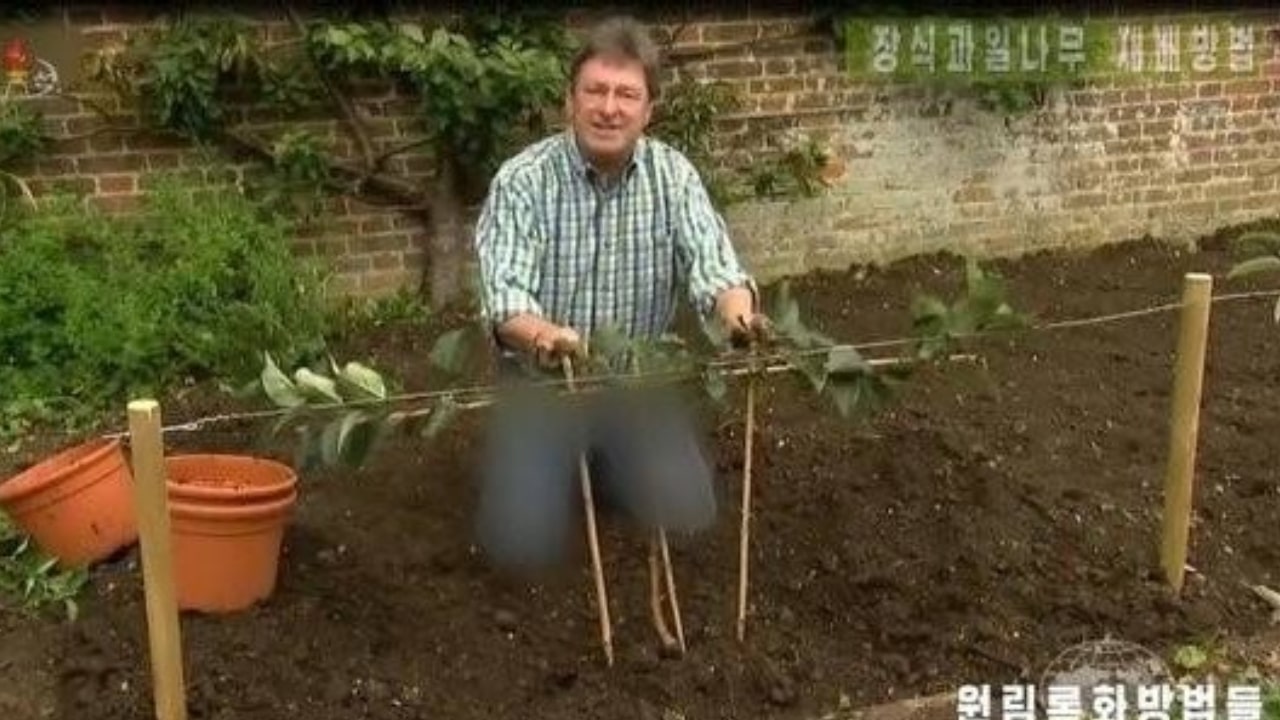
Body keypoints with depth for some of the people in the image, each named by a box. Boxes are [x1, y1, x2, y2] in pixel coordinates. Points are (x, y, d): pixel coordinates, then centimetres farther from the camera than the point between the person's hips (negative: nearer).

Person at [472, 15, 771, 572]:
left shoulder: (673, 175, -6)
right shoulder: (522, 181, -16)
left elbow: (712, 265, -17)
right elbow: (504, 294, -26)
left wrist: (737, 314, -43)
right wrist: (540, 335, -51)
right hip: (541, 383, -2)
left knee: (686, 516, -14)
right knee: (522, 542, -17)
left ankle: (605, 469, 20)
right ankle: (556, 472, 20)